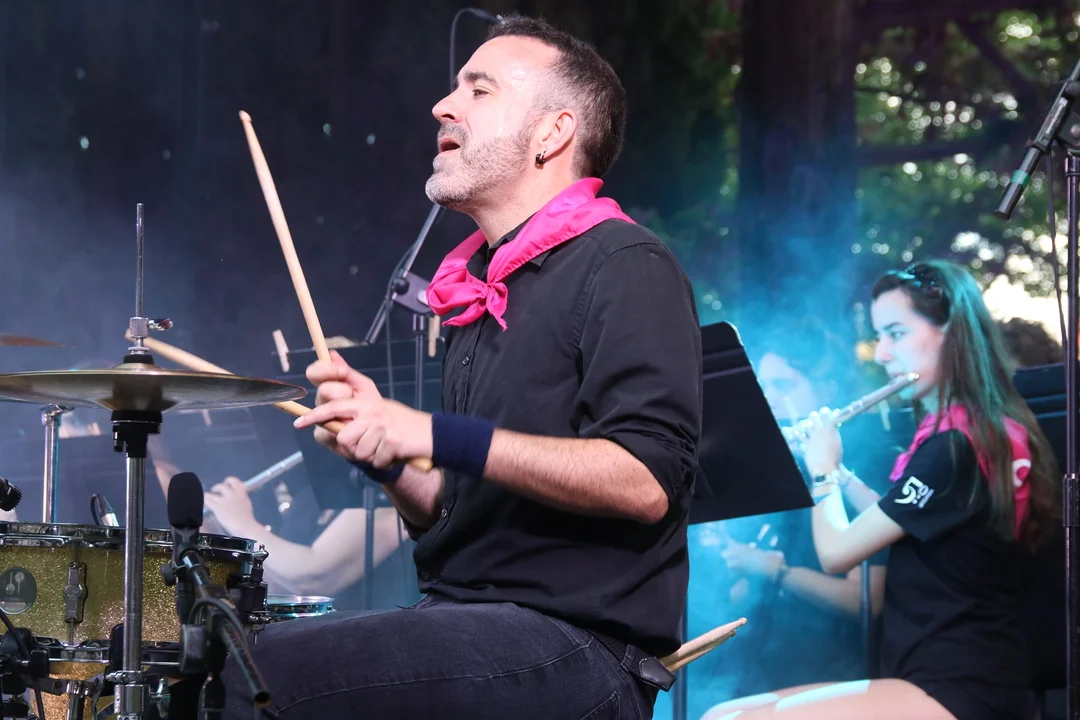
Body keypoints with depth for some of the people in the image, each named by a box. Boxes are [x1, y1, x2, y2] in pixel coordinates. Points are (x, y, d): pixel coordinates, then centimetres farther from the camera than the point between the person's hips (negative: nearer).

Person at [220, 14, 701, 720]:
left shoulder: (626, 270, -7)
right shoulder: (477, 291, 21)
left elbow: (646, 481, -20)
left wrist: (442, 438, -21)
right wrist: (384, 447, 3)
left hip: (577, 648, -9)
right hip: (472, 626, 9)